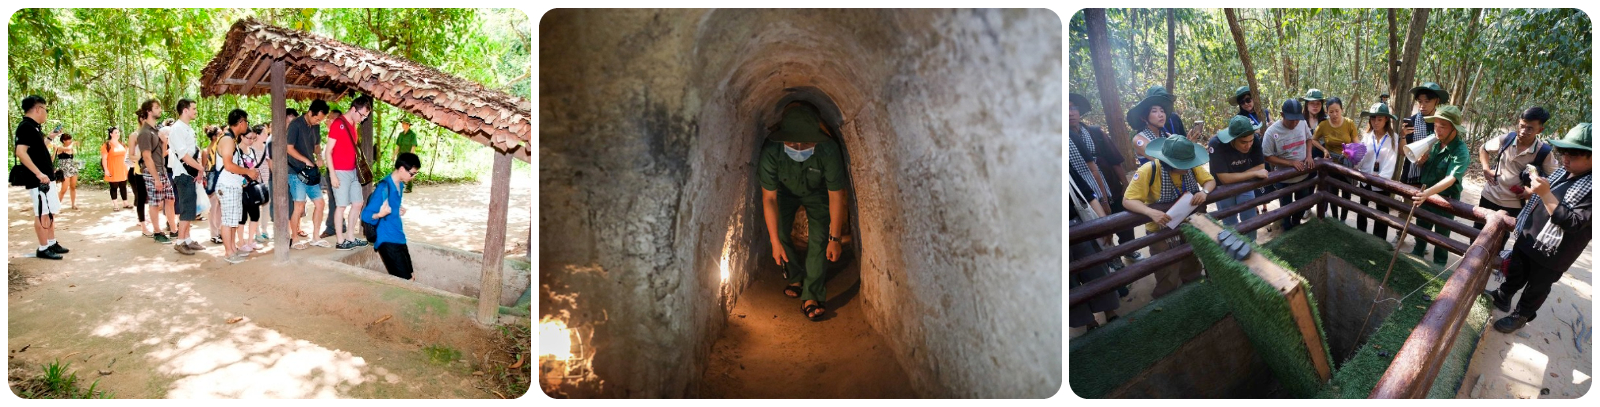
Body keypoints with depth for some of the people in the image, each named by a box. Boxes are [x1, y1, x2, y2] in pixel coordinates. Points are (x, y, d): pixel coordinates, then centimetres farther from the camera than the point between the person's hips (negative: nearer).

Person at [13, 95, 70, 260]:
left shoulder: (34, 127, 15)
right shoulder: (26, 126, -14)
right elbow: (21, 152, -24)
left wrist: (49, 137, 23)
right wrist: (38, 173, -26)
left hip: (46, 179, 10)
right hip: (38, 180, -10)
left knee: (50, 213, 16)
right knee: (42, 214, -4)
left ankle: (52, 243, 25)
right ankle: (43, 248, 2)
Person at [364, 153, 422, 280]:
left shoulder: (400, 185, 9)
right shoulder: (383, 187, -18)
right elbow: (365, 215, -20)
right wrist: (380, 214, -37)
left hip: (399, 239, 9)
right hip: (388, 241, -9)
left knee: (409, 278, 9)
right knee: (405, 282, -11)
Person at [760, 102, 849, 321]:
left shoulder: (829, 151, -39)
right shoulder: (771, 151, -37)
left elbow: (836, 196, -27)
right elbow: (769, 198, -27)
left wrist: (835, 238, -23)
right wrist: (775, 241, -25)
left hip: (817, 193, -1)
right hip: (785, 191, 1)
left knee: (819, 238, -16)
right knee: (777, 232, -9)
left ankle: (811, 297, -11)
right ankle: (796, 278, 18)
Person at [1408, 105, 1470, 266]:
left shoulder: (1461, 151, -26)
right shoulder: (1434, 142, -9)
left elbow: (1450, 179, -38)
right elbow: (1419, 165, 6)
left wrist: (1427, 193, -54)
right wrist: (1422, 159, -18)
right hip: (1425, 195, 6)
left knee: (1441, 237, 12)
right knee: (1420, 230, 25)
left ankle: (1438, 267, 30)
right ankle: (1416, 254, 47)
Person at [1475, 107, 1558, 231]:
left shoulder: (1543, 153, -13)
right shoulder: (1506, 139, -8)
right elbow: (1483, 149, 12)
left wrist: (1533, 192, -15)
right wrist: (1486, 169, -1)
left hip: (1513, 205, -2)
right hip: (1489, 197, 2)